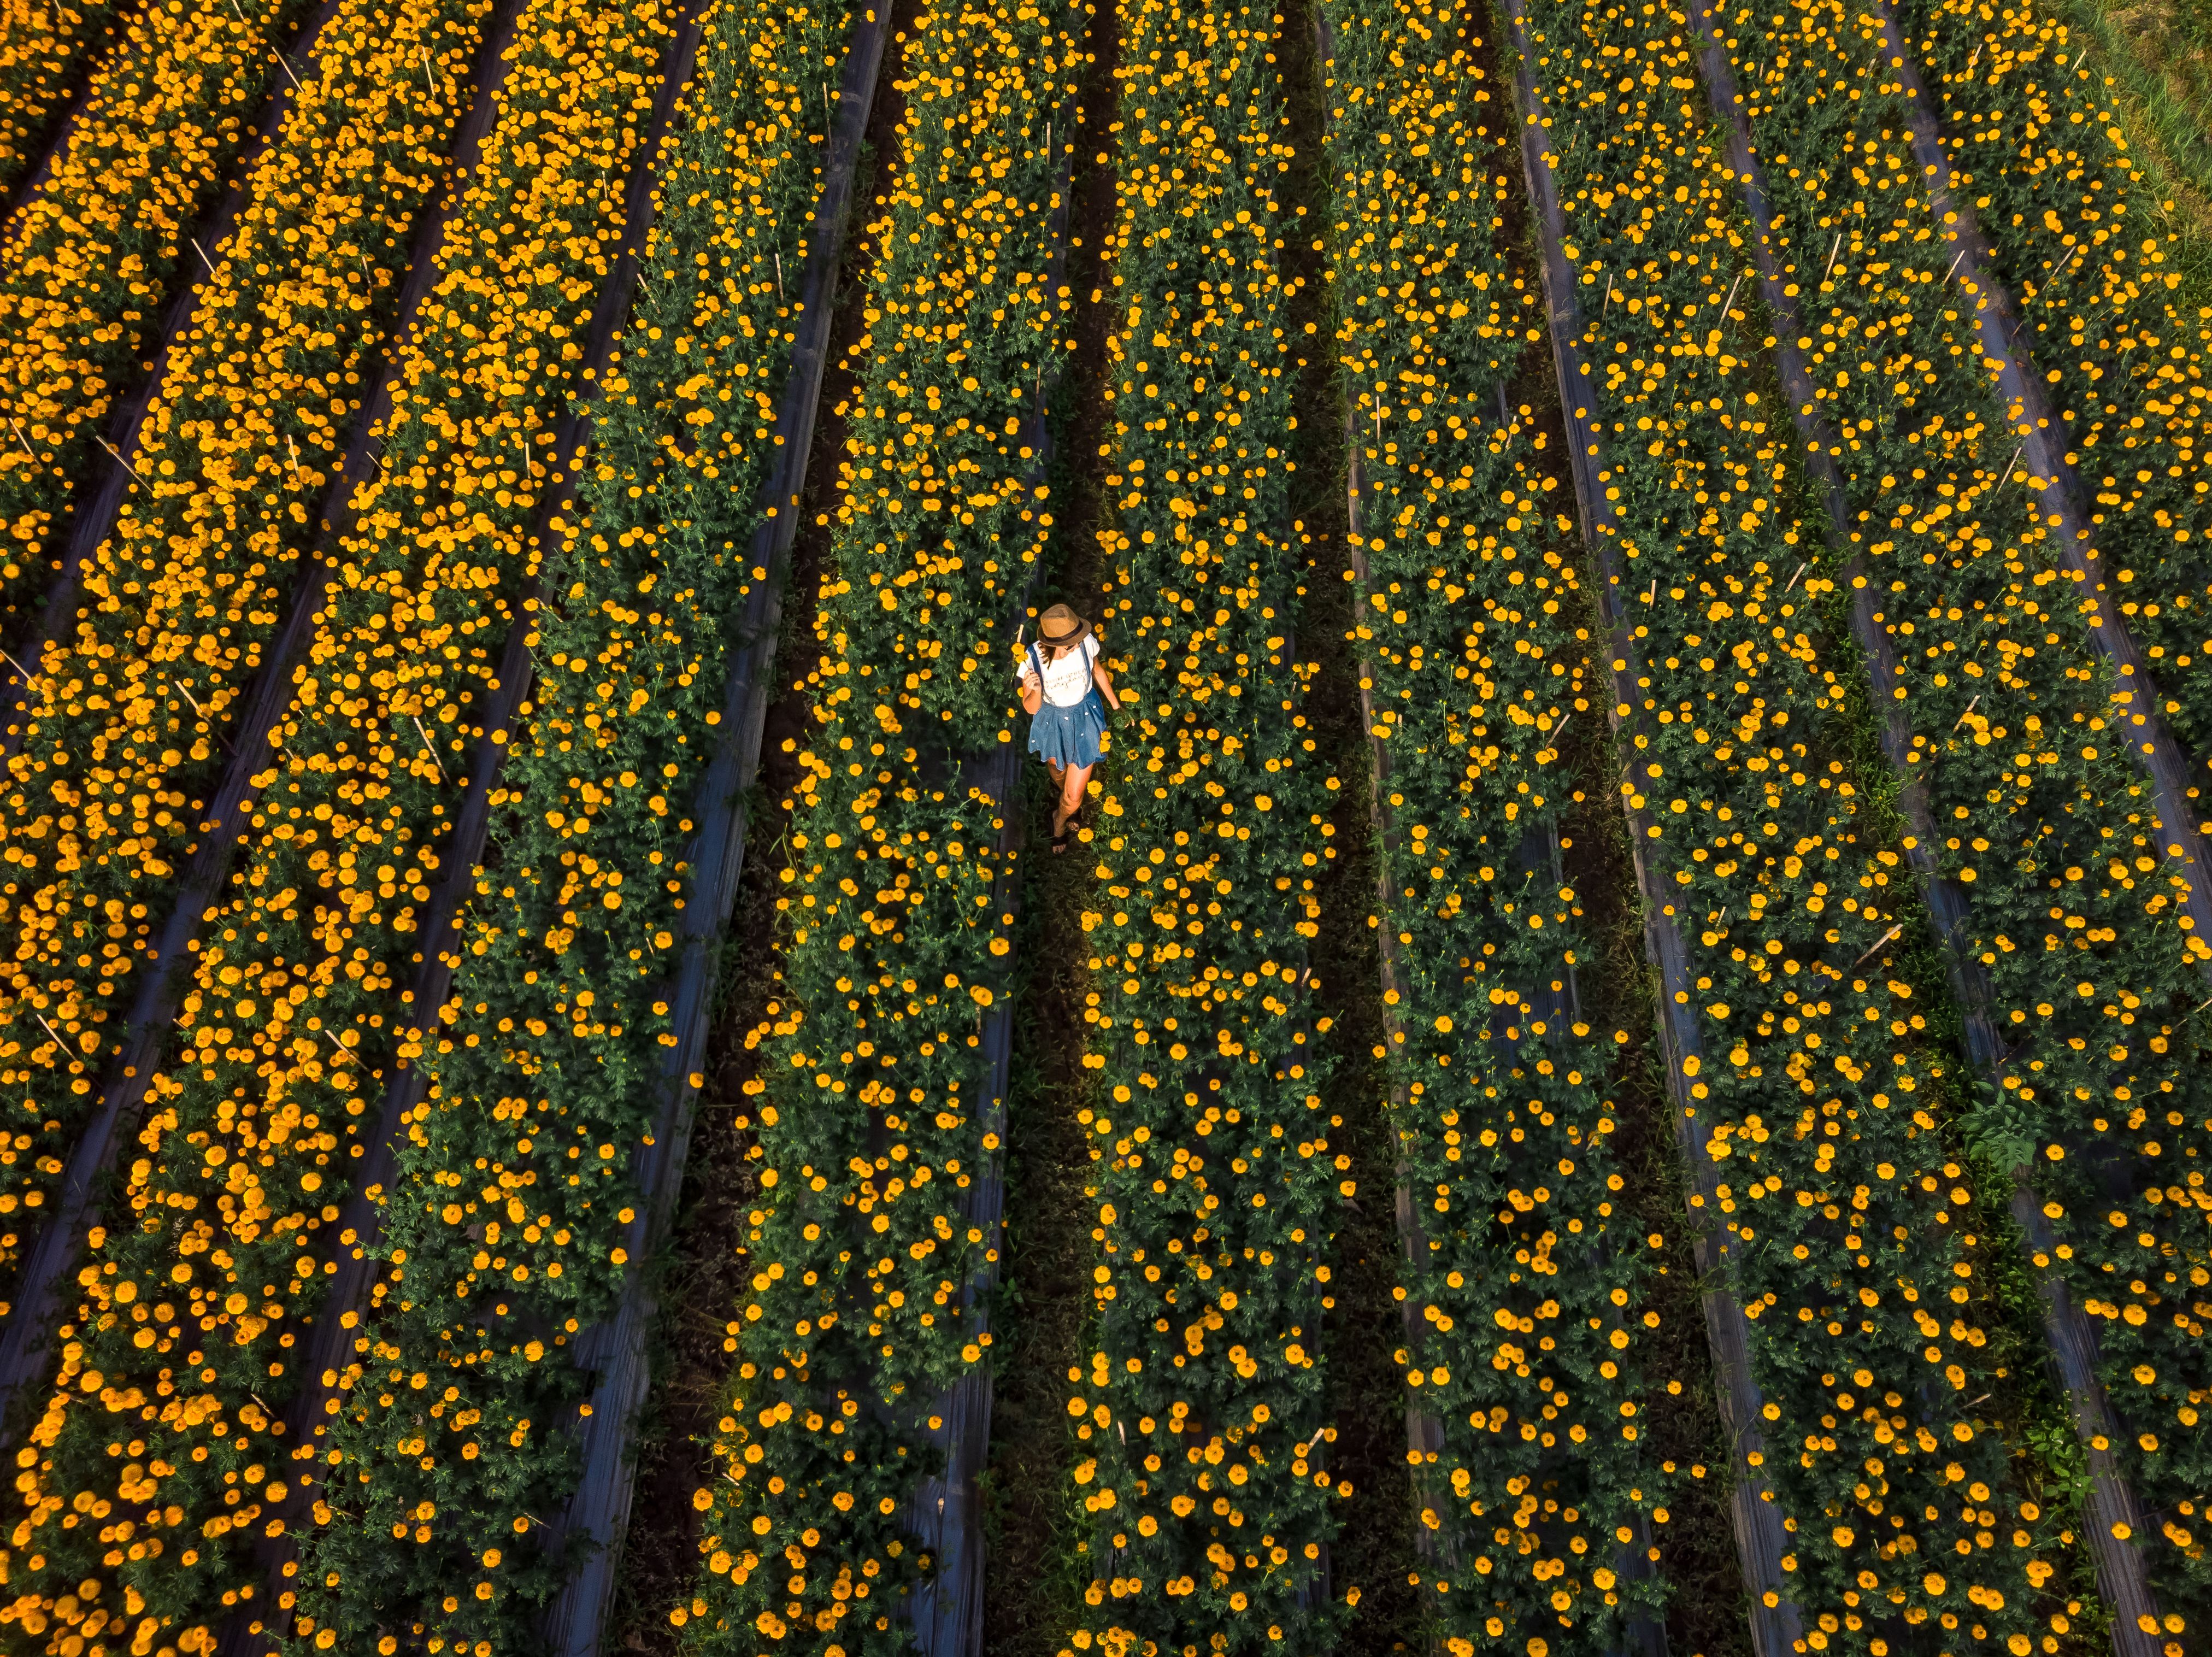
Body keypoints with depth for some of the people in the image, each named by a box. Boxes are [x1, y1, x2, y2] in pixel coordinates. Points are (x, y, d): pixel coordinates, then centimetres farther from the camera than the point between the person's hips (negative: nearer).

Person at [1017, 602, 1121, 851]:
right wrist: (1036, 690, -43)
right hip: (1052, 721, 0)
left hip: (1085, 718, 0)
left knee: (1074, 798, 5)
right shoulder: (1033, 659, -32)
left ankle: (1060, 821, 43)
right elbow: (1031, 709, -20)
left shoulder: (1086, 643, -28)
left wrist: (1116, 705, 8)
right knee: (1058, 772, 32)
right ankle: (1068, 806, 70)